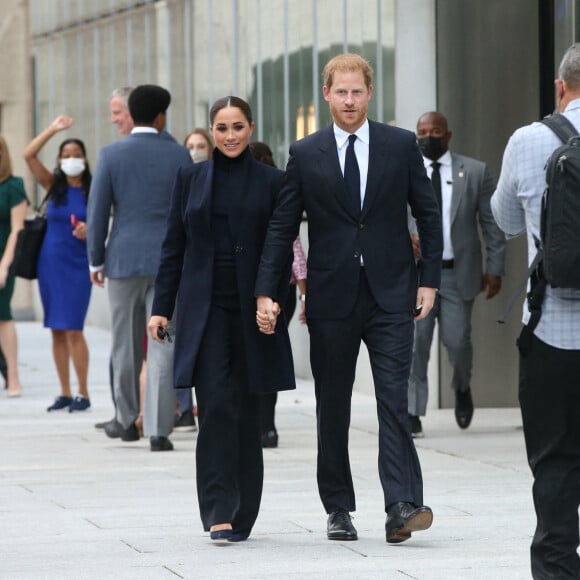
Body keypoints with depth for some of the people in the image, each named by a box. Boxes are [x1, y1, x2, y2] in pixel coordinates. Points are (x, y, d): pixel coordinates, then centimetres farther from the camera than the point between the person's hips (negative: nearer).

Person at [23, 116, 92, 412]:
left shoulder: (93, 192, -1)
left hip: (77, 265, -3)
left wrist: (89, 230, -17)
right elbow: (29, 155, -2)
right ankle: (64, 393, 10)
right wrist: (53, 129, -5)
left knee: (73, 329, -9)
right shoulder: (53, 186, 6)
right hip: (50, 262, 3)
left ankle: (83, 393, -3)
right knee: (56, 330, 5)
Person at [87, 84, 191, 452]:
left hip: (124, 259, 0)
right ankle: (159, 431, -7)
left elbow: (98, 211, -3)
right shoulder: (178, 155, -1)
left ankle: (127, 421, 26)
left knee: (126, 343, 14)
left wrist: (96, 260, 7)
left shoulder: (111, 155, -2)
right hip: (169, 260, 0)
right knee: (163, 346, -1)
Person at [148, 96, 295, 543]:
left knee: (245, 411, 6)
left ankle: (242, 516, 15)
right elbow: (174, 247, 9)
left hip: (251, 308, 0)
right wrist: (161, 306, 3)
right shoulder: (191, 179, 8)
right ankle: (219, 513, -13)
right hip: (205, 308, 0)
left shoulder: (271, 181, 3)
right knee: (215, 407, -11)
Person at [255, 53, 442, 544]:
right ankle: (338, 509, 16)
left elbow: (428, 215, 8)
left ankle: (402, 507, -16)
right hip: (331, 297, 1)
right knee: (332, 407, 7)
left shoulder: (401, 145, 4)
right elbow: (282, 228, 5)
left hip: (390, 294, -1)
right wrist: (266, 293, -2)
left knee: (394, 400, -10)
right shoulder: (305, 154, 4)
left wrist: (429, 279, 0)